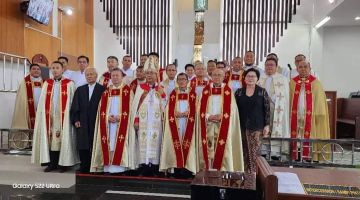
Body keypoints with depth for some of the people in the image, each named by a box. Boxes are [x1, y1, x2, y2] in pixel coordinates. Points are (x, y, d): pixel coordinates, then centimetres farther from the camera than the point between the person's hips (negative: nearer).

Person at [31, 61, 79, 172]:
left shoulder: (69, 84, 0)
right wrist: (43, 115, 0)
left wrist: (71, 116, -9)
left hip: (63, 116, -3)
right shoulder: (47, 84, 12)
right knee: (51, 139, 5)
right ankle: (52, 164, 15)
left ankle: (63, 164, 11)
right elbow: (42, 102, 10)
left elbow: (72, 101, -2)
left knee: (63, 139, 0)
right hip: (50, 116, 3)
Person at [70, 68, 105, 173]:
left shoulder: (102, 89, 1)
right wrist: (75, 120, 1)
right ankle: (84, 169, 19)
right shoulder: (80, 90, 13)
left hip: (97, 124, -3)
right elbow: (74, 107, 11)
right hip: (82, 124, 3)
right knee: (82, 148, 6)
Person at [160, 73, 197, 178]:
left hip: (188, 124, -1)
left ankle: (186, 169, 3)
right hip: (176, 124, 1)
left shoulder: (192, 93, 5)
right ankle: (177, 170, 5)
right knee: (176, 143, -2)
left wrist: (184, 114, -14)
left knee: (187, 144, -4)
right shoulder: (173, 93, 9)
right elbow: (170, 111, 2)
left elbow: (193, 110, -2)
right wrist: (176, 114, -15)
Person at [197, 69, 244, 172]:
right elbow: (201, 109, 4)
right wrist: (209, 117, -11)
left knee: (222, 149, -2)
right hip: (208, 124, 1)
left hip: (223, 125, -1)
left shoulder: (228, 91, 5)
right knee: (208, 147, -1)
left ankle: (223, 170, 7)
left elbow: (231, 110, -1)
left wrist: (220, 117, -14)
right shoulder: (206, 90, 8)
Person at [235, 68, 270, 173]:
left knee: (254, 152, -4)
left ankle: (254, 173, 7)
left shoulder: (262, 92, 2)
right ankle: (245, 172, 17)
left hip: (257, 126, -2)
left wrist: (267, 125, -4)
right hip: (242, 126, 2)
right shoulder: (239, 92, 6)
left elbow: (267, 109, 1)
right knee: (245, 152, 6)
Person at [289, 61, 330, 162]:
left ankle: (308, 157, 5)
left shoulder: (315, 82, 6)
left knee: (309, 137, -2)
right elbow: (289, 100, 8)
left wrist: (318, 114, -5)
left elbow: (319, 100, 3)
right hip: (296, 115, 1)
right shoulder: (292, 82, 9)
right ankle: (295, 157, 7)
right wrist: (288, 113, -1)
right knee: (295, 137, 1)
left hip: (309, 116, -1)